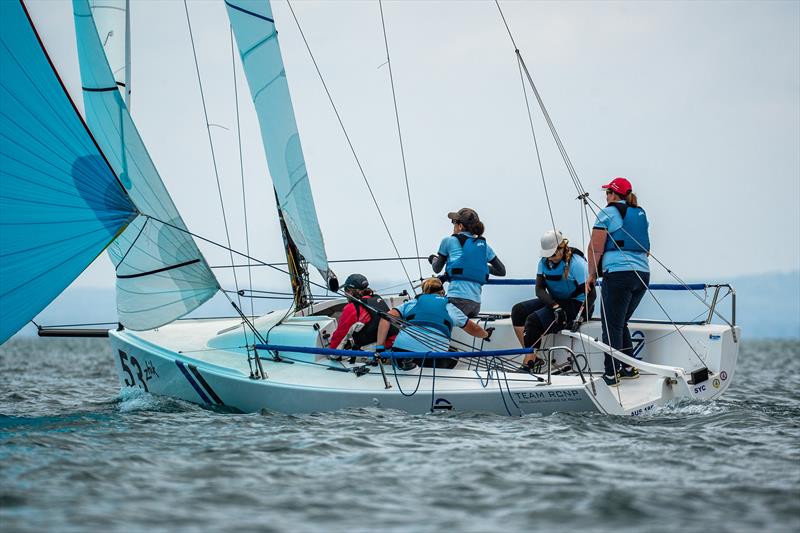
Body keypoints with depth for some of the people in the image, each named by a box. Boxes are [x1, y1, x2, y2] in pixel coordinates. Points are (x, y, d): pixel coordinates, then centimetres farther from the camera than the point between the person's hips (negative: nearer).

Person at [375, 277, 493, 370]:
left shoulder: (412, 303, 24)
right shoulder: (450, 307, 25)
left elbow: (386, 318, 10)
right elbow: (473, 330, 37)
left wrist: (379, 347, 7)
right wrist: (486, 334, 59)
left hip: (402, 348, 0)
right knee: (453, 357, 29)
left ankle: (405, 364, 0)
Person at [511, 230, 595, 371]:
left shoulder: (576, 263, -17)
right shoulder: (545, 262, 2)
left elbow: (590, 294, -18)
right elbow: (540, 289, -5)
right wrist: (555, 306, -23)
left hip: (576, 305, -8)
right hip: (554, 301, 8)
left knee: (534, 320, -25)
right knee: (518, 310, -8)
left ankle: (528, 364, -18)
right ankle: (532, 358, -13)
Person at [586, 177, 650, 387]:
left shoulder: (608, 213, -4)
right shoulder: (641, 214, 18)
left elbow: (596, 248, -6)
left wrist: (592, 274, 4)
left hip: (618, 273, -7)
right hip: (643, 273, 7)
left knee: (612, 325, -3)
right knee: (621, 323, 18)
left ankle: (612, 374, -4)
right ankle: (629, 368, 16)